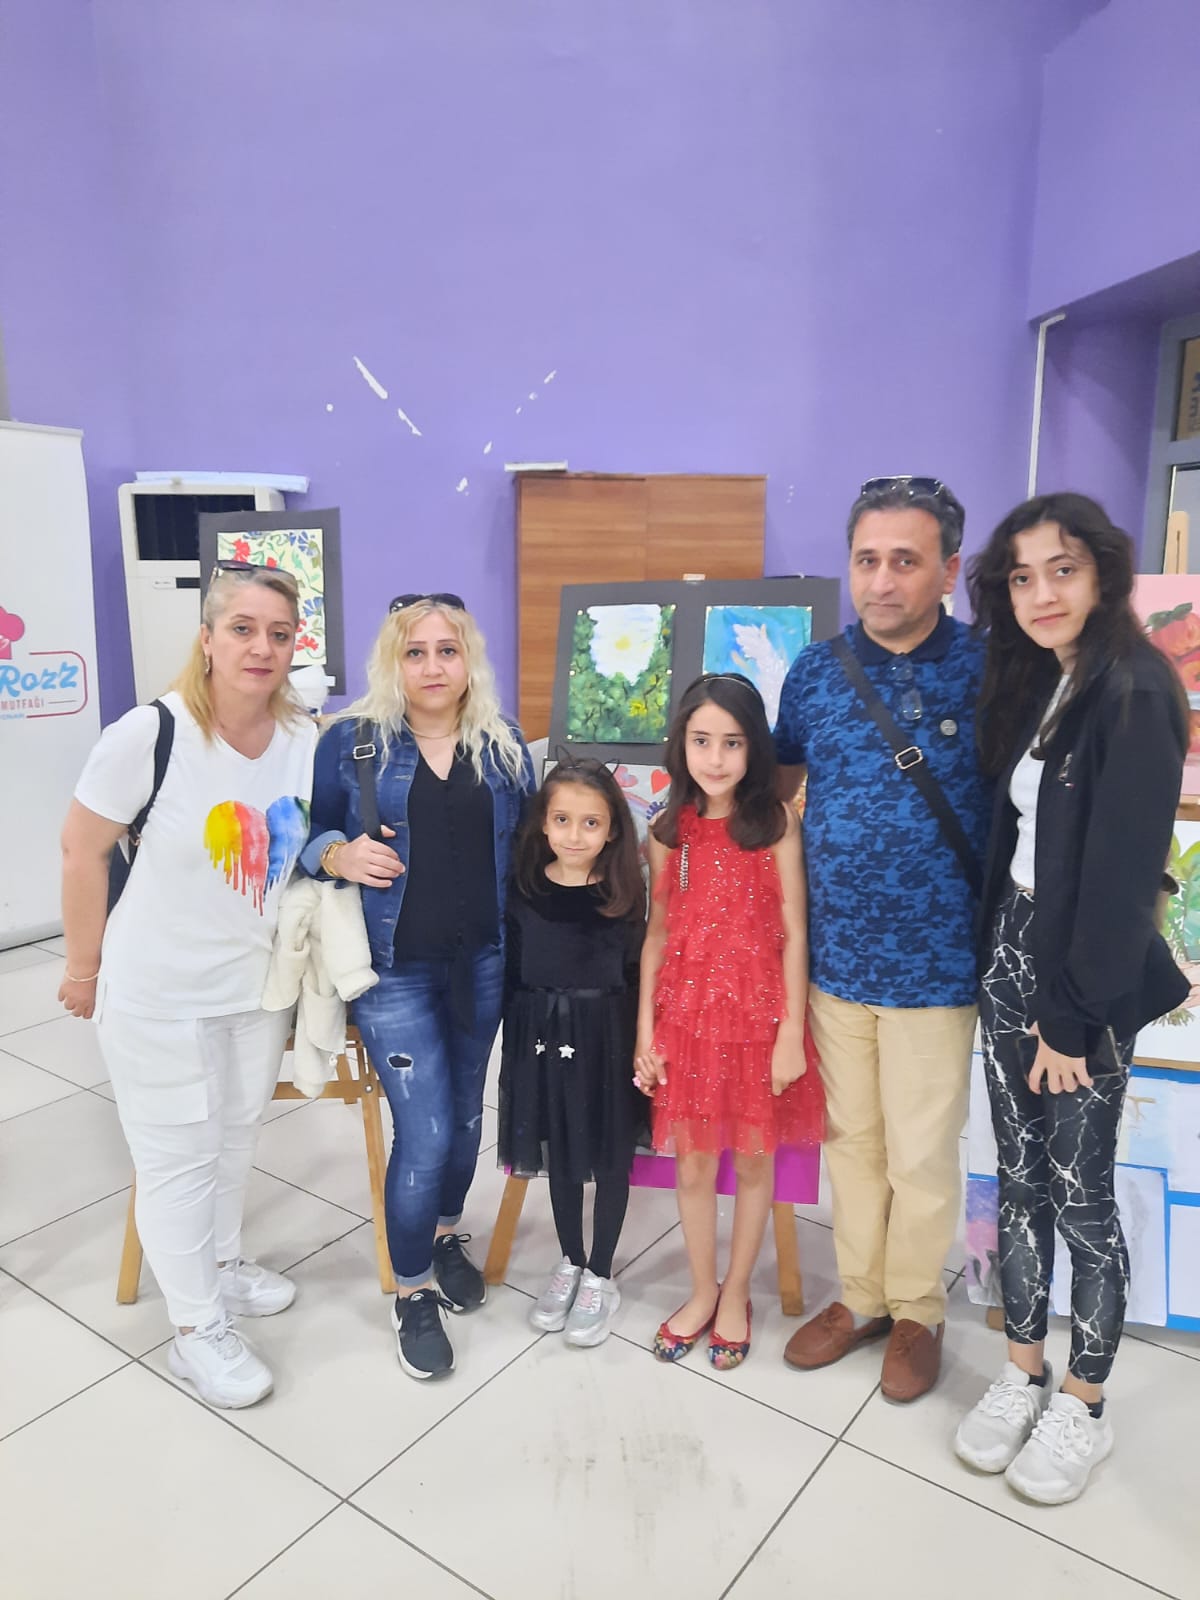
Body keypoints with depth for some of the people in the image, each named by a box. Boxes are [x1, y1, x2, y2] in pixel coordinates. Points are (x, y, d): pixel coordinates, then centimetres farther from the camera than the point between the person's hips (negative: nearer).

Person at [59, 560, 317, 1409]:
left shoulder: (309, 741, -10)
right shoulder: (149, 734, -23)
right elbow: (83, 850, -12)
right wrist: (84, 968, -4)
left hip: (258, 980, 5)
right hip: (159, 991, -5)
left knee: (237, 1132, 22)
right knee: (178, 1156, 8)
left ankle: (222, 1261, 47)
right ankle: (198, 1330, 27)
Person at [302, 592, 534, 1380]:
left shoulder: (505, 745, 2)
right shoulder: (350, 741, -6)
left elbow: (526, 846, 9)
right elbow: (305, 834, 2)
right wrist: (337, 855, -20)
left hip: (482, 961, 4)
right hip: (392, 967, -3)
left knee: (465, 1112, 18)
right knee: (424, 1133, -4)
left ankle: (446, 1234, 46)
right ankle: (413, 1294, 21)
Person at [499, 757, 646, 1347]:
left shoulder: (623, 895, -8)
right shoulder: (523, 890, -3)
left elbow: (634, 976, -5)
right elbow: (512, 972, 2)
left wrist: (638, 1047, -8)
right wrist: (516, 1040, 1)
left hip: (604, 1037, -2)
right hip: (542, 1034, 2)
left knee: (609, 1156, 10)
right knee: (559, 1154, 17)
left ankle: (600, 1276, 29)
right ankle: (570, 1261, 37)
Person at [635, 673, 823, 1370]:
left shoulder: (776, 822, -8)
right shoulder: (670, 830, 1)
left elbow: (794, 934, -8)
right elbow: (658, 933, 5)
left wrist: (791, 1034, -11)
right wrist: (645, 1029, 2)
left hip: (758, 1010, -2)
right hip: (686, 1011, 3)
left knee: (753, 1156, 12)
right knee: (692, 1160, 12)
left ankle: (737, 1294, 33)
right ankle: (702, 1291, 34)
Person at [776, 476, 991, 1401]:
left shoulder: (988, 671, -9)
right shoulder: (815, 670, 0)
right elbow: (777, 779, 11)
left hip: (937, 964, -3)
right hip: (835, 955, 3)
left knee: (922, 1154, 12)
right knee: (850, 1137, 18)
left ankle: (917, 1313, 36)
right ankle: (860, 1296, 39)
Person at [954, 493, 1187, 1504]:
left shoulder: (1135, 696, -16)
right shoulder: (1034, 685, 8)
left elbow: (1125, 872, -18)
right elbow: (1012, 838, 7)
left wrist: (1072, 1015, -15)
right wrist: (1008, 968, 2)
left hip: (1087, 979, -7)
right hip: (1009, 957, 7)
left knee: (1080, 1194, 7)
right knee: (1019, 1178, 15)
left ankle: (1085, 1408, 28)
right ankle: (1024, 1373, 32)